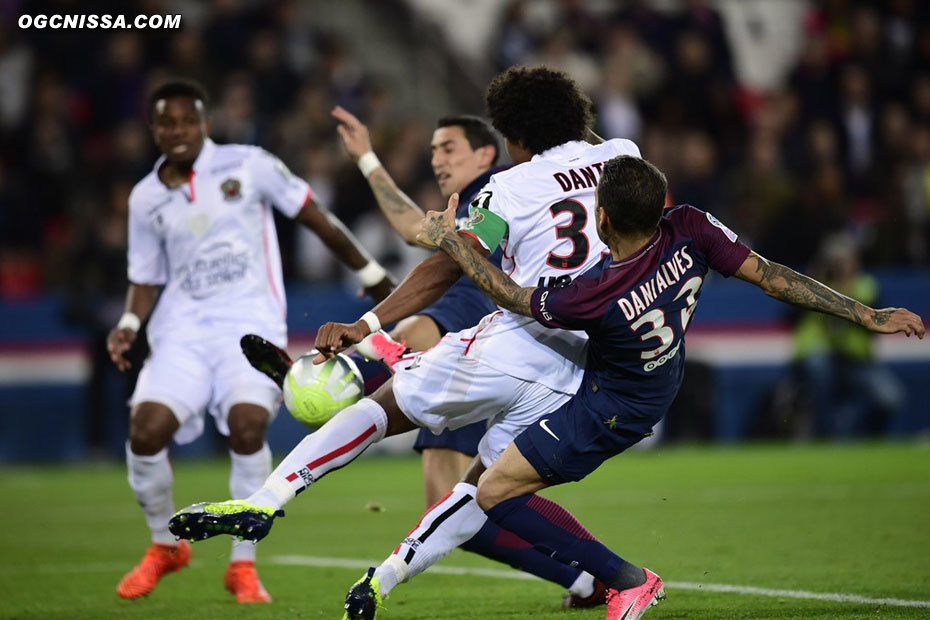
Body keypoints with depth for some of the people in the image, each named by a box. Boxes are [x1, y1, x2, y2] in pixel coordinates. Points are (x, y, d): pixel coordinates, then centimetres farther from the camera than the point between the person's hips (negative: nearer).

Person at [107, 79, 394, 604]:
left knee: (248, 424, -27)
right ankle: (165, 546, 10)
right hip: (182, 329, 3)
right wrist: (130, 325, -1)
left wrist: (373, 276, 11)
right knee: (146, 429, -18)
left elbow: (317, 219, 7)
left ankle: (243, 565, -9)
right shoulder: (146, 199, 9)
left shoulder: (248, 165, 0)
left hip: (250, 321, -3)